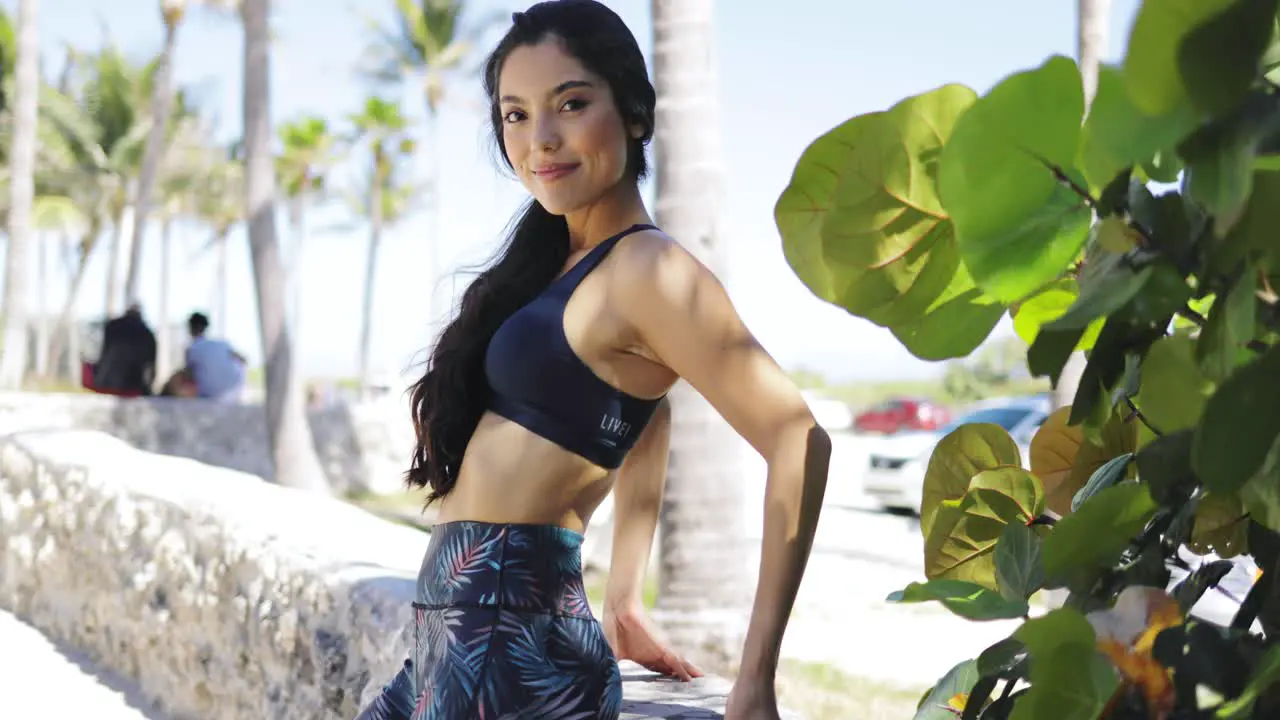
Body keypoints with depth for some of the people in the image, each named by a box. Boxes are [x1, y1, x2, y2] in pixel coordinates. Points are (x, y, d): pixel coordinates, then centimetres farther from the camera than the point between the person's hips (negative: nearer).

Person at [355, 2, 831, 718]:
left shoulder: (649, 269, -15)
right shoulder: (561, 262, 12)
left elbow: (798, 442, -20)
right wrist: (625, 601, 19)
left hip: (513, 644, -9)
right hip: (458, 636, 9)